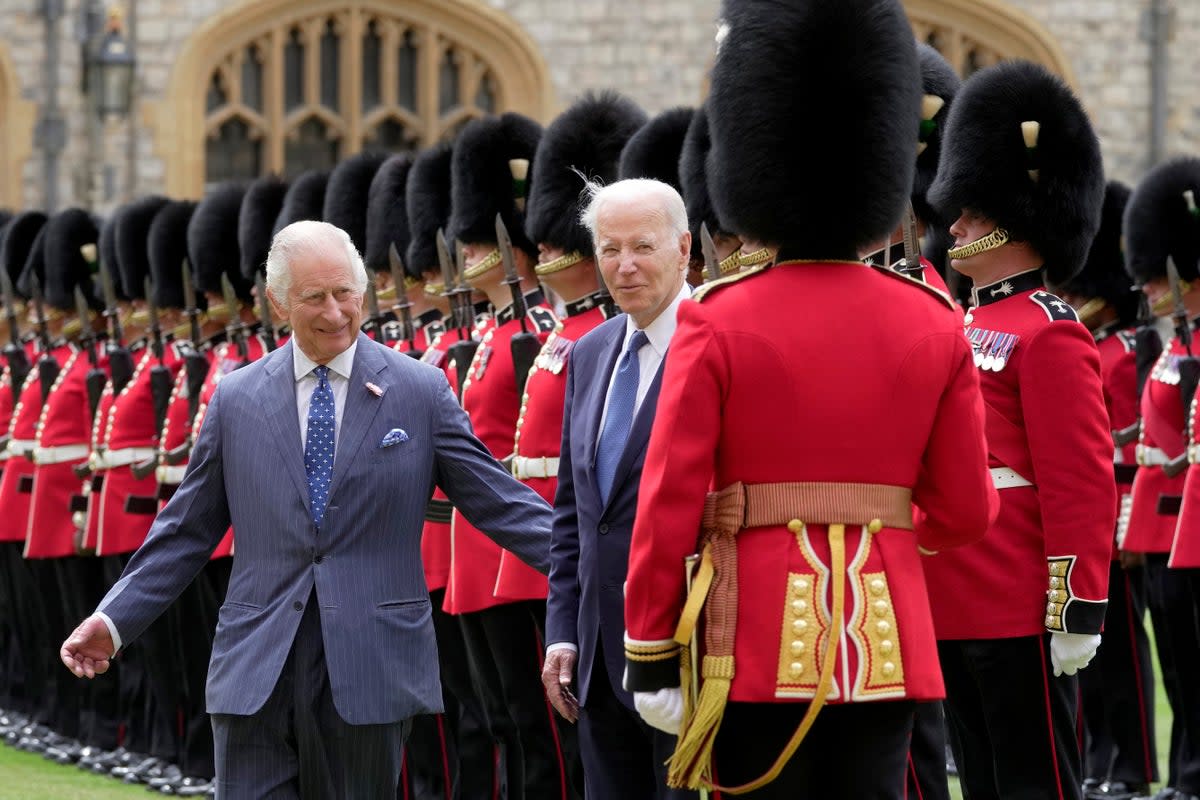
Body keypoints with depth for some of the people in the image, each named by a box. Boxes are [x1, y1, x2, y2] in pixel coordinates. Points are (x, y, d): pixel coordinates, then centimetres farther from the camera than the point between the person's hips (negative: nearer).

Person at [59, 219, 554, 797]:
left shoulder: (420, 393, 2)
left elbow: (498, 502, 3)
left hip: (370, 670, -1)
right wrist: (114, 620, 4)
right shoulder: (236, 399, 7)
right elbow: (186, 530, 11)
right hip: (257, 676, 1)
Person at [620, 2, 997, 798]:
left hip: (760, 641, -3)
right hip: (887, 639, 3)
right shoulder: (934, 323, 2)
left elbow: (668, 506, -8)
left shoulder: (717, 321, -7)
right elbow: (968, 510, 6)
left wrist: (649, 655, -1)